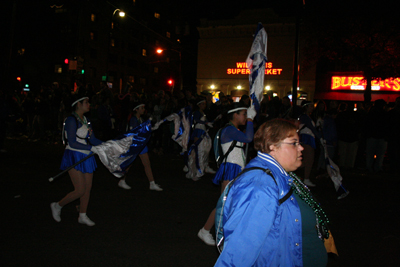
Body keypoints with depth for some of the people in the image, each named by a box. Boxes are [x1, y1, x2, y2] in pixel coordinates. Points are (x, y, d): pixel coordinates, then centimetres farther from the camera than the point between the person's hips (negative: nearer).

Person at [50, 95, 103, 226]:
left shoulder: (86, 120, 11)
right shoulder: (71, 120, -14)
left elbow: (93, 139, 10)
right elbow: (72, 143, -20)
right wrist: (92, 149, -25)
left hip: (86, 157, 8)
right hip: (74, 157, -8)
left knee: (88, 188, 9)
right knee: (80, 190, -8)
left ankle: (82, 216, 25)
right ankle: (57, 206, 17)